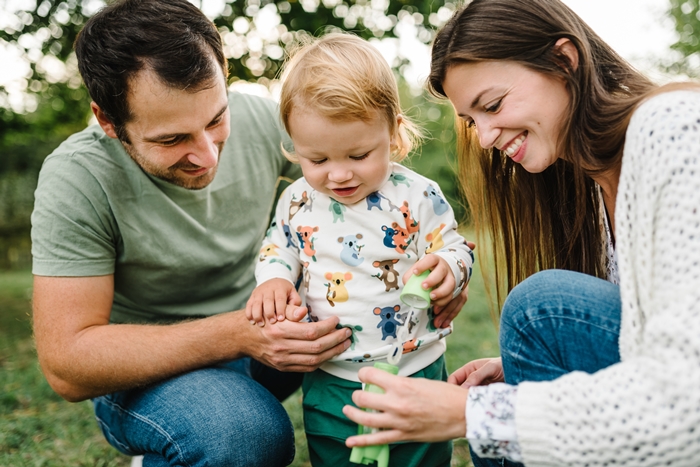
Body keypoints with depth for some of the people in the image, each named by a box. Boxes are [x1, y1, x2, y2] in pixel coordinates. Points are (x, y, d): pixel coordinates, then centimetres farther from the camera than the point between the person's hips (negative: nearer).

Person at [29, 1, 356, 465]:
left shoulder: (262, 118, -12)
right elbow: (66, 364, -24)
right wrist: (238, 334, -34)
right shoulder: (76, 181, -23)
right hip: (145, 371, -4)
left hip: (261, 330, 5)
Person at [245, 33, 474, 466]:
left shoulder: (419, 198, -14)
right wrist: (273, 279, -8)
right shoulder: (298, 200, -3)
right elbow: (280, 247, 13)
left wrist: (446, 268, -30)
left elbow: (455, 249, -7)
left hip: (415, 373, -2)